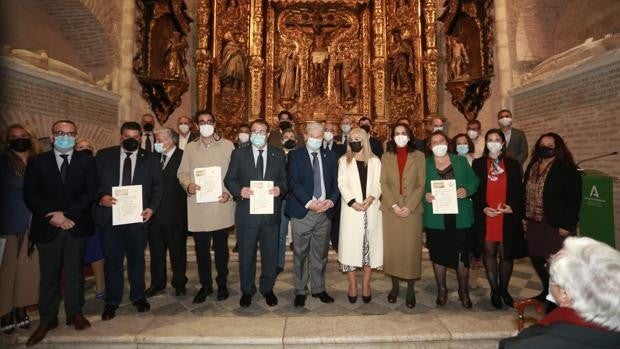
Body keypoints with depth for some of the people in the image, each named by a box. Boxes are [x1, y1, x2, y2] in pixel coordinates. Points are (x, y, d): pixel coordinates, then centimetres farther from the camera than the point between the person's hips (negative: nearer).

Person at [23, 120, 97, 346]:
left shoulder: (86, 160, 3)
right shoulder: (37, 161, 5)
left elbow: (90, 192, -5)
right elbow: (30, 194, -1)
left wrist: (67, 215, -13)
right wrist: (52, 216, -13)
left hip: (77, 225, 0)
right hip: (47, 227, 0)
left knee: (74, 272, 11)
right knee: (48, 274, 9)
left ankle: (75, 313, 24)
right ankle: (47, 319, 22)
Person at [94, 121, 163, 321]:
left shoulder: (150, 159, 4)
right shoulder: (104, 156, 5)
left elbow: (157, 186, 4)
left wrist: (152, 207, -9)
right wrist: (100, 197, -13)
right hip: (110, 216, 0)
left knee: (137, 258, 13)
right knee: (112, 259, 9)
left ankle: (138, 297, 30)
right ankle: (112, 301, 26)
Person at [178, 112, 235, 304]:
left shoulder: (227, 145, 2)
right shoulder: (190, 148, 9)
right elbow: (182, 172, 9)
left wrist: (229, 192, -12)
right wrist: (188, 185, -11)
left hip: (221, 205, -1)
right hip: (198, 207, 2)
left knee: (221, 246, 9)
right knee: (201, 248, 9)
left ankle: (222, 283, 26)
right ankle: (205, 284, 26)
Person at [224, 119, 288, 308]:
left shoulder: (278, 154, 6)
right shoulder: (239, 154, 3)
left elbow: (284, 179, 6)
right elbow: (229, 179, 2)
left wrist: (280, 189, -15)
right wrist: (239, 190, -17)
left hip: (271, 212, 1)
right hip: (247, 212, -1)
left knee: (270, 254, 12)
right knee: (246, 254, 11)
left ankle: (267, 289, 33)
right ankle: (247, 290, 32)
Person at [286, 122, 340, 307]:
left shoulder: (330, 157, 12)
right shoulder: (295, 156, 2)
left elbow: (335, 182, 9)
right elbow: (294, 182, -8)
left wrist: (331, 200, -10)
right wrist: (310, 203, -18)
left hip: (325, 212, 3)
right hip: (302, 212, -3)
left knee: (320, 254, 12)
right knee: (300, 254, 6)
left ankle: (319, 289, 27)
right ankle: (300, 291, 21)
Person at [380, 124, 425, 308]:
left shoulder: (419, 156, 3)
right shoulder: (386, 157, 7)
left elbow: (421, 184, -1)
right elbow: (383, 184, 1)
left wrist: (409, 206, -11)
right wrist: (393, 205, -11)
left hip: (412, 210, -1)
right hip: (390, 210, 1)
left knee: (411, 248, 3)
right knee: (392, 248, 6)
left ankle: (411, 289, 17)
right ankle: (395, 286, 22)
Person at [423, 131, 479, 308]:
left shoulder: (461, 161, 7)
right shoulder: (424, 164, 3)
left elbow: (474, 181, 7)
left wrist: (467, 190, -12)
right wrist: (425, 196, -17)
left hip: (460, 218, 1)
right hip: (435, 219, 0)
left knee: (462, 255, 8)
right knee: (438, 255, 11)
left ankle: (463, 291, 30)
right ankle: (441, 290, 30)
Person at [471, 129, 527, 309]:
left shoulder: (513, 164, 8)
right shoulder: (478, 163, 5)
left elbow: (519, 191, 6)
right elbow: (474, 190, 2)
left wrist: (513, 208, -11)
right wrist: (483, 208, -12)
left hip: (508, 217, 1)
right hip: (485, 216, -1)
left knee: (506, 254, 6)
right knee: (489, 253, 7)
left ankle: (504, 289, 25)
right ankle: (494, 290, 21)